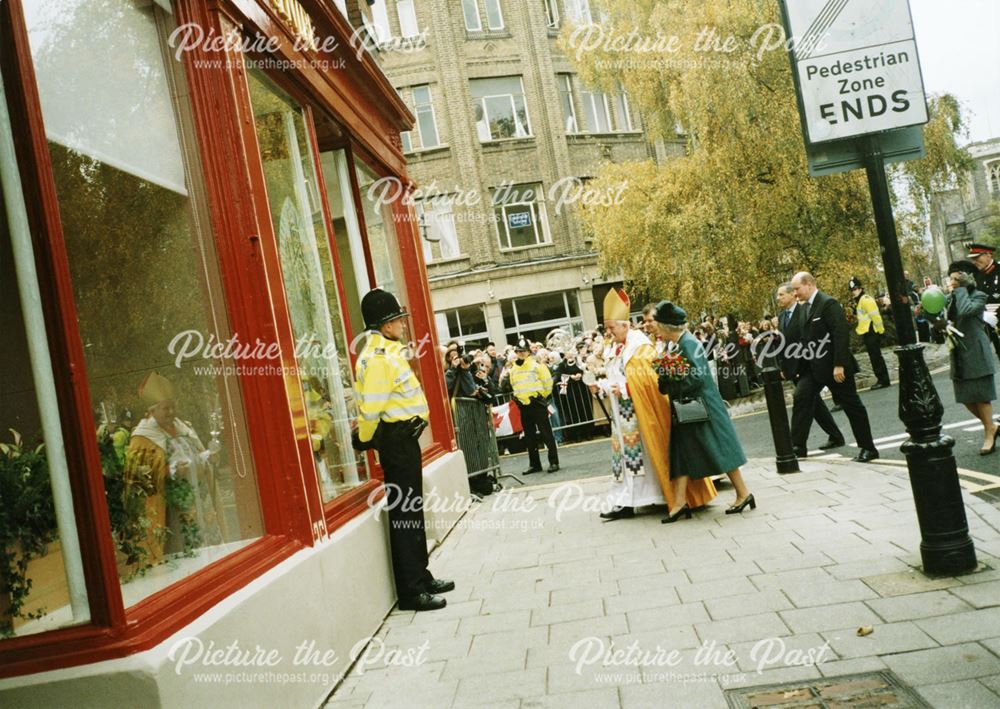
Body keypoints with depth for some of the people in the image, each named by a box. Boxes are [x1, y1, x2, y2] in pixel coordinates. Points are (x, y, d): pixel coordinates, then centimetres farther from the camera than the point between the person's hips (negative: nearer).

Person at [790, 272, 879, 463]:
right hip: (812, 366, 7)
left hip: (833, 365, -7)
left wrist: (839, 365, -24)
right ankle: (798, 445, -1)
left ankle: (868, 448, 14)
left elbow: (840, 334, -21)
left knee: (851, 405, 3)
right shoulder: (803, 307, 10)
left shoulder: (828, 303, -15)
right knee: (801, 397, -5)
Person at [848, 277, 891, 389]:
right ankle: (881, 379, 19)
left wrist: (880, 330, -16)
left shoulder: (866, 300, -15)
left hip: (871, 333, -10)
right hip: (867, 333, 10)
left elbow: (875, 316, -18)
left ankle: (883, 380, -3)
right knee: (875, 357, 13)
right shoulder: (858, 301, 16)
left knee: (876, 357, -7)